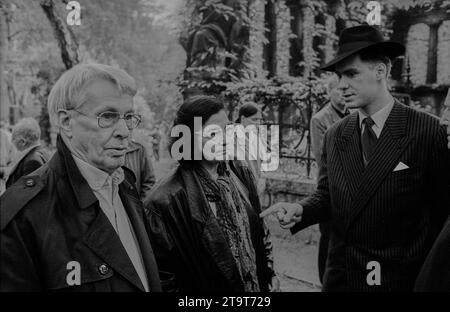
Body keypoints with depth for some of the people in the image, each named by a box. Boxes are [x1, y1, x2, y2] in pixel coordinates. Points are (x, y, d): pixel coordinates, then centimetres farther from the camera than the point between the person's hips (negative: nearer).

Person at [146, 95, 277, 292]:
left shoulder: (240, 172, -5)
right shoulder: (166, 201, -23)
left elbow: (260, 229, 6)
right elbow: (164, 276, -17)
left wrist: (270, 273, 6)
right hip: (208, 287, -5)